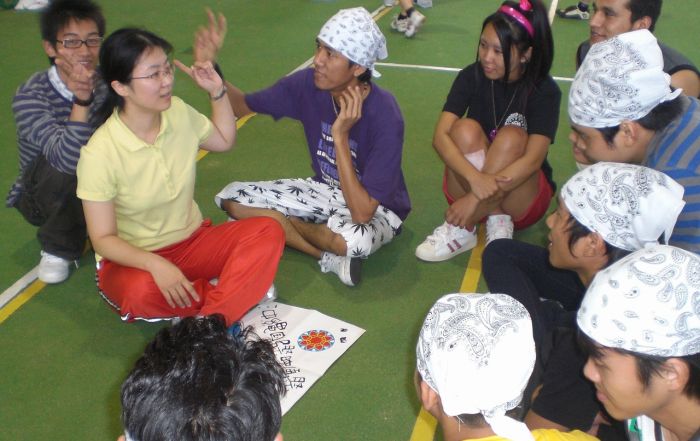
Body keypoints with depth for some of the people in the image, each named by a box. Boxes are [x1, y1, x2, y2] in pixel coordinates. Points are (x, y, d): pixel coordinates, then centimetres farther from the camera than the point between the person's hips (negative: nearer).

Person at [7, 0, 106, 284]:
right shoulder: (30, 96, -26)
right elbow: (68, 159, -41)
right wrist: (81, 101, -50)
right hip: (44, 196, -3)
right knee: (65, 165, -35)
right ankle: (59, 248, -10)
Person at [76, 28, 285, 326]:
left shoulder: (179, 112, -6)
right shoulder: (99, 154, -22)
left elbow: (224, 141, 16)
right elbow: (103, 239, -19)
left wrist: (217, 92, 1)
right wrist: (156, 264, -36)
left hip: (192, 241, 5)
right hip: (134, 259, -4)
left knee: (269, 233, -20)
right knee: (141, 292, -40)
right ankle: (239, 289, -14)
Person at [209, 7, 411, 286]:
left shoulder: (384, 116, -30)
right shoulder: (308, 84, -15)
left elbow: (361, 213, -35)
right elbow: (243, 106, 0)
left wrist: (340, 135, -37)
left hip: (376, 209, -5)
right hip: (324, 190, 6)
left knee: (354, 239, -41)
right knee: (231, 198, -11)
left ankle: (280, 225, -8)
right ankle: (330, 258, -11)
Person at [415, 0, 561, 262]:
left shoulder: (544, 90, -16)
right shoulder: (471, 77, -10)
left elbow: (533, 159, -27)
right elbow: (440, 136, -22)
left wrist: (475, 199, -37)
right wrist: (475, 178, -40)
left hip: (522, 197, -1)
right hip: (467, 184, 2)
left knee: (512, 138, -31)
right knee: (466, 129, -27)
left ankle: (462, 229, -27)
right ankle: (496, 221, -24)